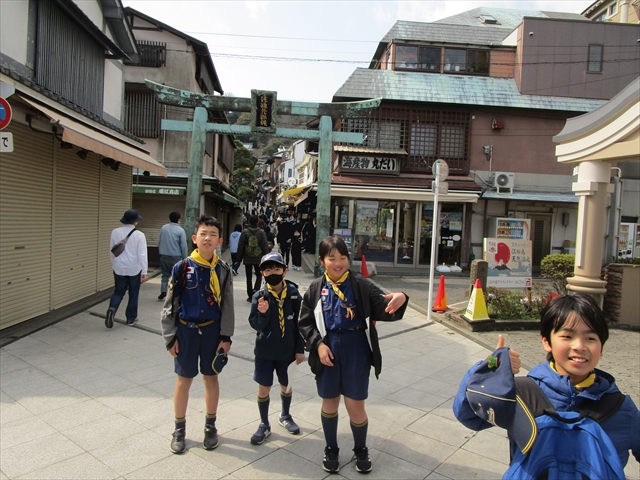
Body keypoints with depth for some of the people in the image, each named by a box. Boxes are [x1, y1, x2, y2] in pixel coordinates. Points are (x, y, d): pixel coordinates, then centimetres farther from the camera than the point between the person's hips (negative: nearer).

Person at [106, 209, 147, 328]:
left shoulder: (115, 232, -1)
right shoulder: (139, 235, -12)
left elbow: (112, 250, 8)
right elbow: (142, 254, -14)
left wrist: (113, 265, 21)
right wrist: (144, 271, -11)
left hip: (119, 268, 3)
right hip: (135, 269, -3)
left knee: (118, 292, 13)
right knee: (133, 294, 11)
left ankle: (112, 309, -14)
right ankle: (131, 318, 19)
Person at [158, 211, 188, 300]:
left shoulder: (163, 228, 4)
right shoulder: (180, 230, -10)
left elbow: (159, 242, 10)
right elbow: (183, 246, -10)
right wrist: (185, 258, -1)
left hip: (164, 256, 4)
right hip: (175, 257, -4)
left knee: (165, 275, 14)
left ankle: (163, 291, 4)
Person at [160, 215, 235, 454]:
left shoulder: (223, 270, -3)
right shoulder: (182, 268, -7)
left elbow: (227, 306, 1)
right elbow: (170, 303, -2)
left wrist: (226, 337, -3)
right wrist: (170, 336, -4)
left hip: (212, 330, 1)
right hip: (186, 329, -1)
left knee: (211, 378, 12)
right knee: (184, 379, 10)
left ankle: (210, 426, 31)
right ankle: (179, 428, 29)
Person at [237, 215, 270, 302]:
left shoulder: (245, 232, -5)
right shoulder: (261, 232, -5)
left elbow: (240, 246, -4)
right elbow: (265, 246, -3)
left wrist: (239, 257, 6)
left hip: (247, 259, 0)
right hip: (259, 259, 0)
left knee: (249, 277, 9)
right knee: (259, 275, 15)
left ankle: (250, 296, 12)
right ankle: (255, 290, -6)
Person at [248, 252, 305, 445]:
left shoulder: (293, 295, -10)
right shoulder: (259, 297, -11)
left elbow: (300, 323, -4)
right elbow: (255, 325, -11)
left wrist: (300, 349, -3)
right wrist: (262, 313, -31)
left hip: (287, 350, 1)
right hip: (265, 351, -1)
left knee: (286, 385, 18)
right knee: (263, 387, 7)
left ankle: (285, 416, 43)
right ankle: (264, 424, 28)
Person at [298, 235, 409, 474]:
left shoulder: (361, 285, -6)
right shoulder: (316, 288, 0)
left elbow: (383, 309, -14)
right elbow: (305, 322, 3)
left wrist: (399, 300, -35)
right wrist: (318, 344, -11)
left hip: (356, 350, -2)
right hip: (328, 349, 2)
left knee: (355, 404, 6)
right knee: (329, 401, 16)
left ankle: (361, 450, 33)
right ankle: (331, 449, 38)